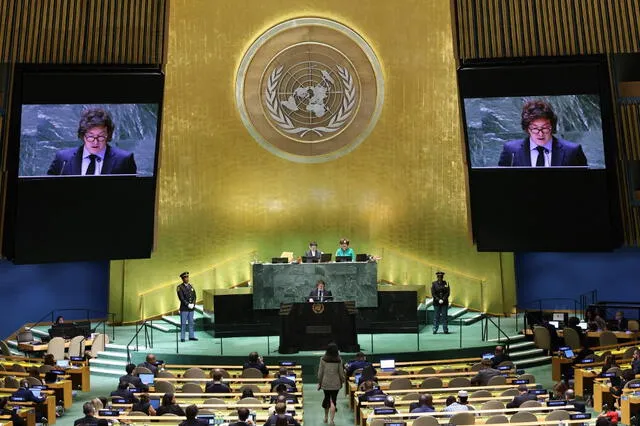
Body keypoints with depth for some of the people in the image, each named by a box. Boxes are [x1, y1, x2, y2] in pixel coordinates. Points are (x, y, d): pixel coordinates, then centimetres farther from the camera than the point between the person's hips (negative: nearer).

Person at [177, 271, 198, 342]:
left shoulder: (191, 286, 13)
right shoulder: (180, 287, -5)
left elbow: (194, 296, 10)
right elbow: (181, 298, -12)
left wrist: (193, 304, -4)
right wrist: (188, 304, -16)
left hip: (191, 308, 5)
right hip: (184, 308, -5)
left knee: (191, 323, 8)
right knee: (183, 323, -1)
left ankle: (191, 336, 14)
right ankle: (182, 337, 4)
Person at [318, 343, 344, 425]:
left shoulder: (323, 359, -7)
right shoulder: (339, 360, -7)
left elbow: (320, 372, -3)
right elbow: (341, 372, -1)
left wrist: (319, 382, 7)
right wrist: (342, 381, 14)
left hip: (325, 383, 1)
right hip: (335, 383, -1)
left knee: (327, 398, 19)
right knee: (333, 400, 3)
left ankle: (326, 417, 33)